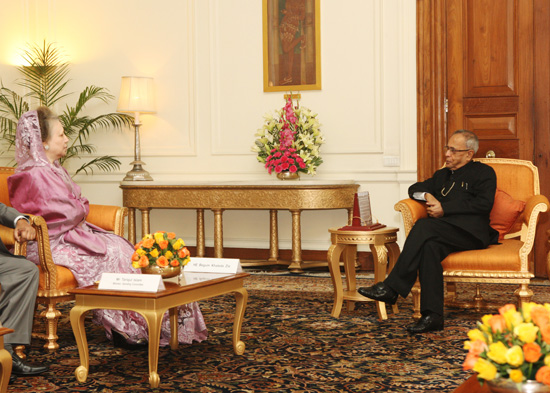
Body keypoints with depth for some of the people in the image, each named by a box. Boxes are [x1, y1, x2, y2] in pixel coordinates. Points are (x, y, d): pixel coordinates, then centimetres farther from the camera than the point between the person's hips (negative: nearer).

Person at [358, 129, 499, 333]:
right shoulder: (442, 175, 32)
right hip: (444, 234, 5)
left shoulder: (483, 172, 11)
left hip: (471, 232, -5)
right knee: (430, 246, -32)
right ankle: (432, 316, -37)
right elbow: (414, 188, 31)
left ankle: (391, 288, -33)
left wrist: (444, 208, -9)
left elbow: (484, 204, -6)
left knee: (424, 225, -31)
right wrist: (427, 195, 6)